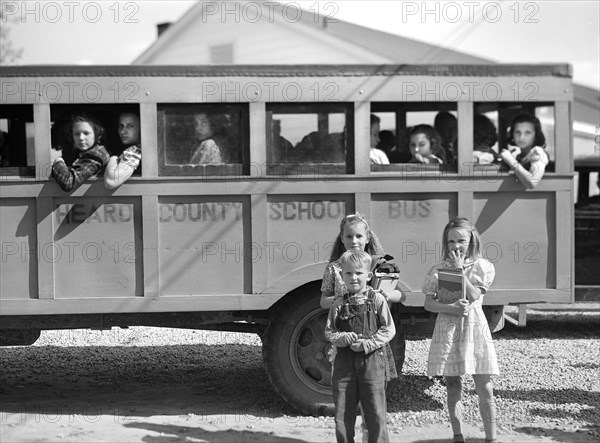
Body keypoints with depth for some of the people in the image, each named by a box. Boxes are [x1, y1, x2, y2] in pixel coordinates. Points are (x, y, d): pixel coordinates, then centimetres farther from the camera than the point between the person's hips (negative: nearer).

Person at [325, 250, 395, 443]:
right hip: (344, 362, 2)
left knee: (376, 415, 0)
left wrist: (367, 344, -13)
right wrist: (343, 338, -15)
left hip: (371, 361, -2)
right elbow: (329, 332, 6)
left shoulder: (377, 300, 0)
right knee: (343, 416, 7)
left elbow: (388, 330, -3)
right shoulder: (339, 304, 6)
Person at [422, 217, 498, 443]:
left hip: (474, 327, -1)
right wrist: (452, 308, -17)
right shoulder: (439, 269, 4)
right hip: (447, 328, 1)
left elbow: (473, 296, -11)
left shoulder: (482, 267, 1)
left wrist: (460, 269, -12)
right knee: (453, 388, 5)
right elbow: (428, 303, -1)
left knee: (485, 389, -3)